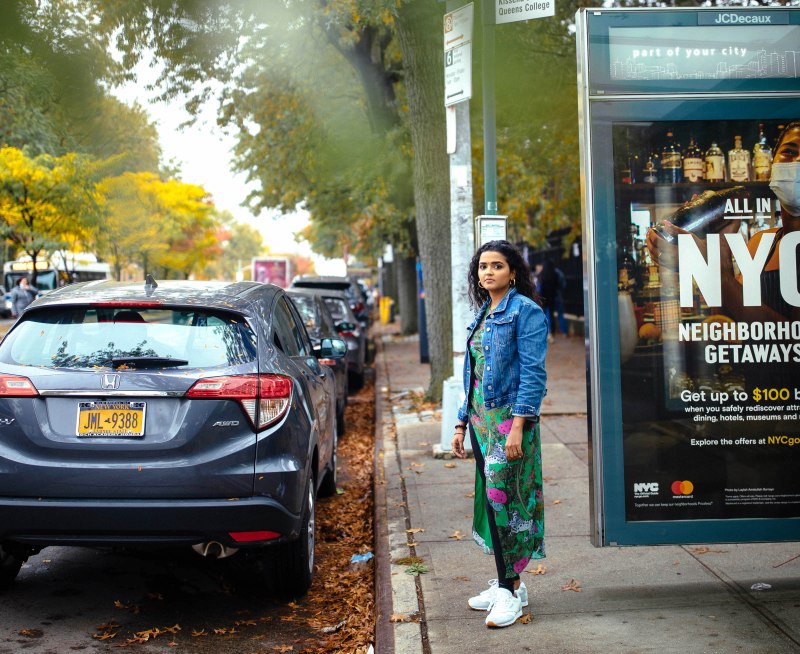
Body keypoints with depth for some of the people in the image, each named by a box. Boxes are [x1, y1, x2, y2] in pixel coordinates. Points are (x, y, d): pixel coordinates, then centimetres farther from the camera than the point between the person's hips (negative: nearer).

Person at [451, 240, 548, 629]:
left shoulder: (525, 311, -8)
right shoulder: (482, 315, 16)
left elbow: (533, 373, -15)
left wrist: (517, 426, -21)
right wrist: (461, 424, 17)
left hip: (510, 418, -8)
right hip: (482, 420, 8)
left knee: (503, 498, -9)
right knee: (490, 499, 11)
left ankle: (510, 591, -2)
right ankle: (508, 583, 21)